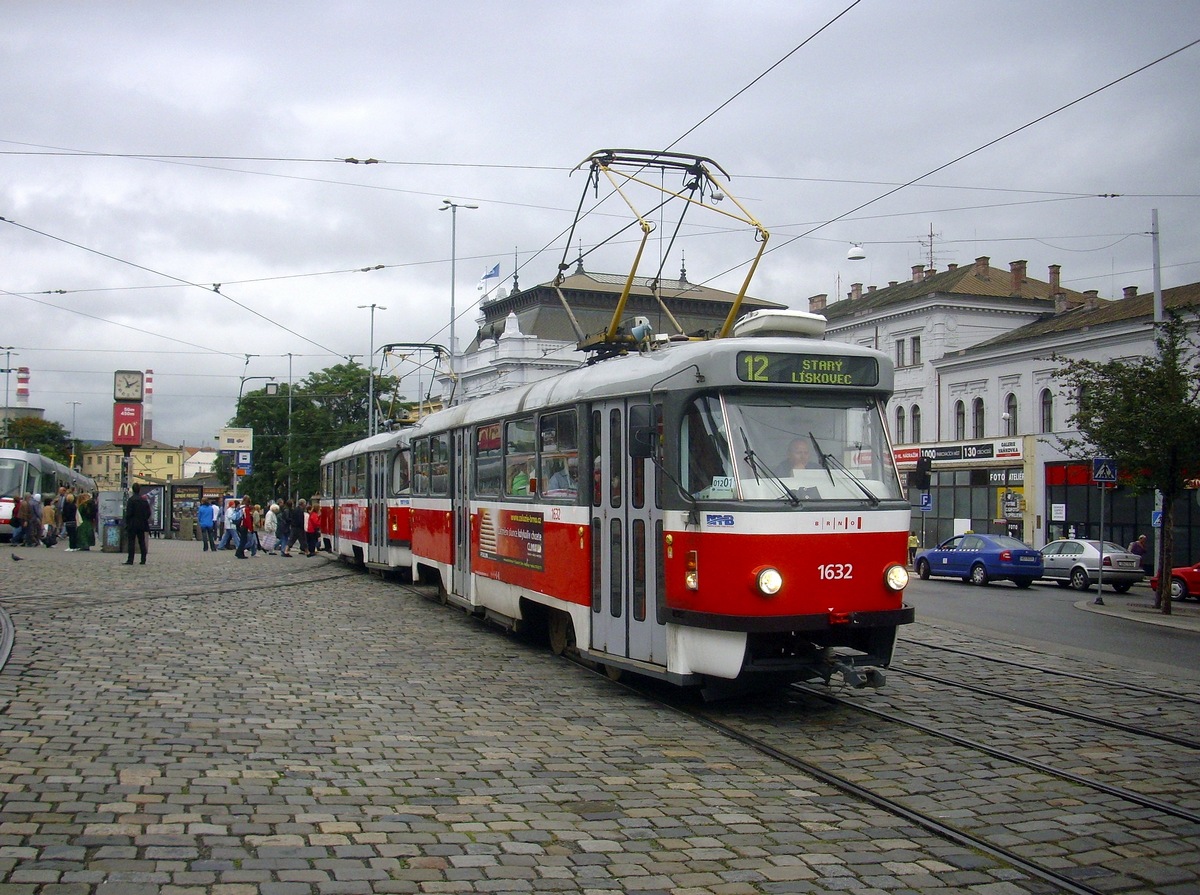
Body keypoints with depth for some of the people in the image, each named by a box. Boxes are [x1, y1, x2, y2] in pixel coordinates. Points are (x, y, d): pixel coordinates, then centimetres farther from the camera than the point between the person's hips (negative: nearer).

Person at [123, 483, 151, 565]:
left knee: (131, 542, -3)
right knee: (142, 542, 9)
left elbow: (129, 513, -13)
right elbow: (148, 513, 7)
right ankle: (143, 560, 8)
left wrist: (127, 523, -4)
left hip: (132, 524, -5)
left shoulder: (131, 499, -11)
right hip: (142, 524, 5)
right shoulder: (144, 500, 5)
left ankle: (130, 560, -6)